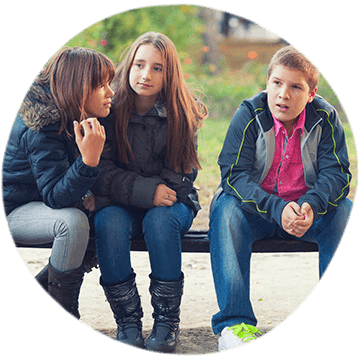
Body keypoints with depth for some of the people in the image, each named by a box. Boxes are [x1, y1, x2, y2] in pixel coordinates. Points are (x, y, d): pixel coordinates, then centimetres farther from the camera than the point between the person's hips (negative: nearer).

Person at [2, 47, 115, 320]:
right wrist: (89, 160, -46)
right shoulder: (42, 130, -27)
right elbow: (55, 197, -33)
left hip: (39, 203, 9)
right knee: (73, 221, -33)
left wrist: (87, 195, -10)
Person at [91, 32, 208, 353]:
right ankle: (127, 320, -21)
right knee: (109, 222, -33)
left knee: (160, 220, -34)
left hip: (171, 201, 0)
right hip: (119, 203, 0)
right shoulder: (110, 108, -7)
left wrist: (161, 189, -19)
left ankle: (167, 321, -21)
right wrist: (144, 190, -25)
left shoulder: (182, 113, -5)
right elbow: (102, 172, -11)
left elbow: (184, 173, -1)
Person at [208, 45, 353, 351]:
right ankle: (234, 322, -34)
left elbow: (335, 172, -13)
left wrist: (312, 205, -36)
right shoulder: (249, 115, -13)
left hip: (307, 209, 1)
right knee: (226, 208, -32)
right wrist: (278, 209, -36)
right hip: (256, 209, -1)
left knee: (345, 212, -27)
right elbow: (234, 175, -20)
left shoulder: (325, 118, -9)